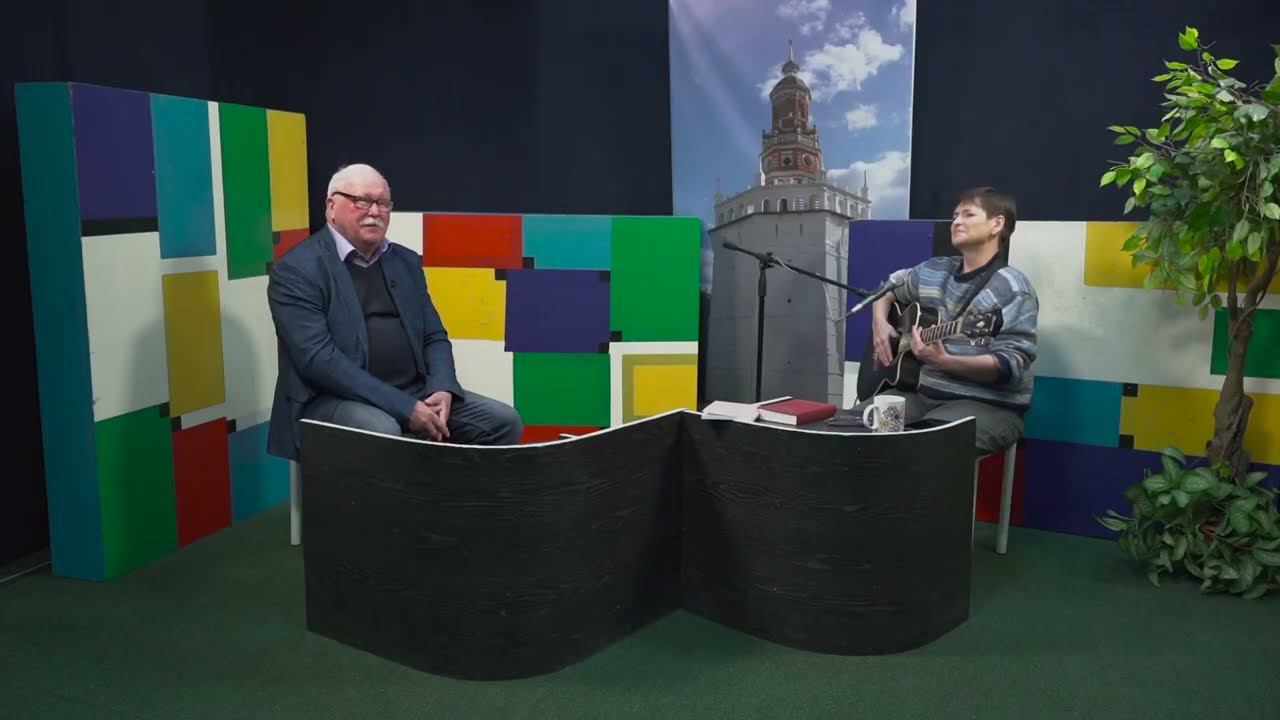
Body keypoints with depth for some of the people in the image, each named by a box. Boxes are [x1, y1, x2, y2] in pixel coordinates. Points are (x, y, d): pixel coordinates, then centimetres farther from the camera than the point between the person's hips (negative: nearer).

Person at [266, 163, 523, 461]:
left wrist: (442, 390, -8)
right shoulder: (296, 270, -6)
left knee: (504, 422, -9)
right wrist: (404, 408, -23)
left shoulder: (406, 261, 14)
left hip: (415, 394, 6)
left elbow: (434, 337, 14)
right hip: (334, 399, -6)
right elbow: (318, 358, -17)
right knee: (382, 432, -37)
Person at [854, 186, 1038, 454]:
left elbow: (1010, 366, -20)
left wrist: (943, 361, -32)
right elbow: (890, 285, 30)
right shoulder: (933, 271, 11)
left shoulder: (1012, 290, -11)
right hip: (924, 392, 7)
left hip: (988, 404, -6)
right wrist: (879, 322, 10)